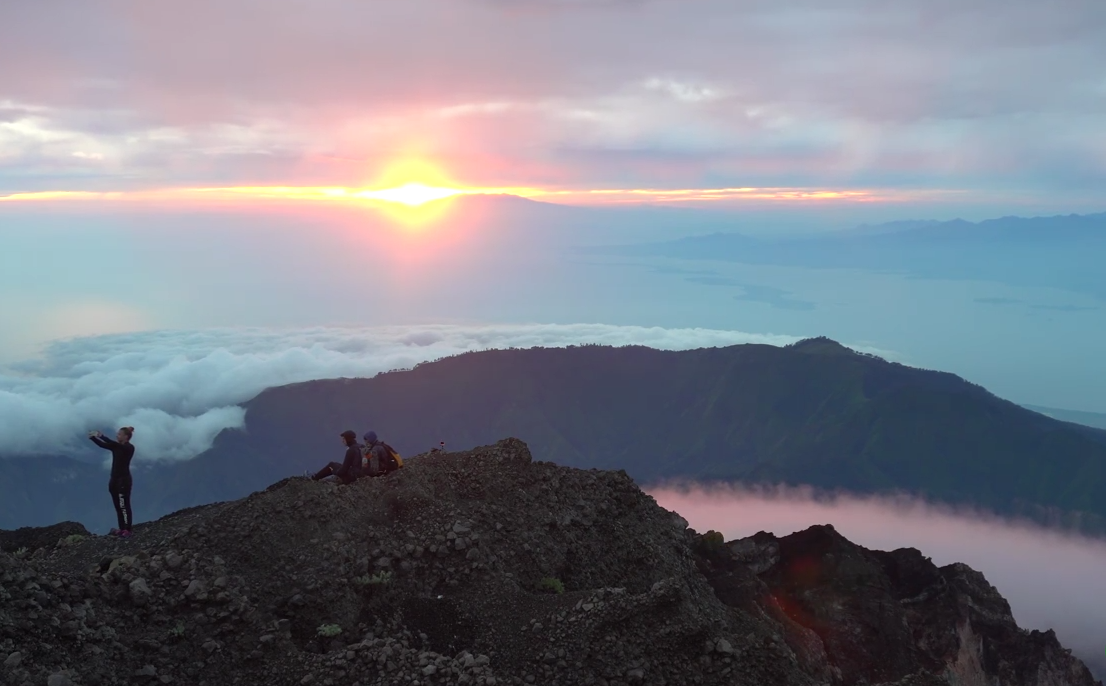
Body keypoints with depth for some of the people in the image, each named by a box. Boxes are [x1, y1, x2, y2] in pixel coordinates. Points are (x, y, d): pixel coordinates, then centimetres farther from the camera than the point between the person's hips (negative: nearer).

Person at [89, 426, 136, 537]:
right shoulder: (117, 447, 12)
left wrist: (101, 436, -25)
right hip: (115, 479, 9)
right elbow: (103, 445, 5)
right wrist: (93, 437, -9)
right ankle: (122, 529, 17)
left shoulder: (129, 447, -12)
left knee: (124, 506, -7)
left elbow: (114, 444, -26)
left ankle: (127, 530, -3)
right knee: (118, 506, 11)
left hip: (124, 480, -9)